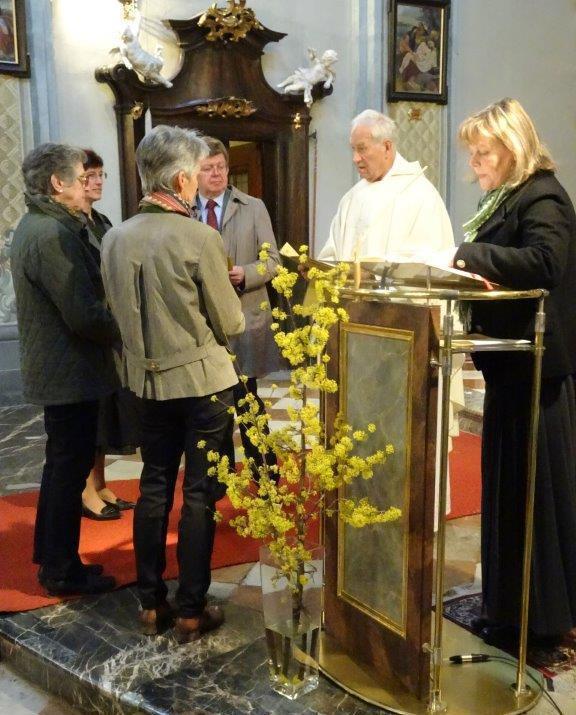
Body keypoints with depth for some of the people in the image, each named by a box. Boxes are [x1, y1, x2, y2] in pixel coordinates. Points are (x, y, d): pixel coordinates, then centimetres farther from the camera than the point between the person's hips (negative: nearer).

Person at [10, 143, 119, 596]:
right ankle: (63, 572, 18)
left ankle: (52, 558, 36)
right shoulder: (53, 234, -22)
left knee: (63, 465, 21)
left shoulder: (35, 227, 11)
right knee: (71, 470, 3)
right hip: (71, 373, -10)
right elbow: (85, 316, -25)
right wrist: (125, 333, -8)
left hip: (55, 369, 10)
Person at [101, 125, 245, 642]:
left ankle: (151, 604, 26)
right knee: (199, 496, 6)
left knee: (153, 489, 15)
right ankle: (191, 610, 16)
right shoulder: (200, 237, -17)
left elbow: (121, 310, 8)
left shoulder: (115, 238, -1)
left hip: (149, 380, 5)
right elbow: (230, 324, -11)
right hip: (203, 379, -5)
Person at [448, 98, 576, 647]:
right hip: (511, 365, 10)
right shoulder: (506, 198, 15)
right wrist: (469, 264, -5)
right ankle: (508, 606, 31)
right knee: (507, 486, 16)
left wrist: (469, 254, -25)